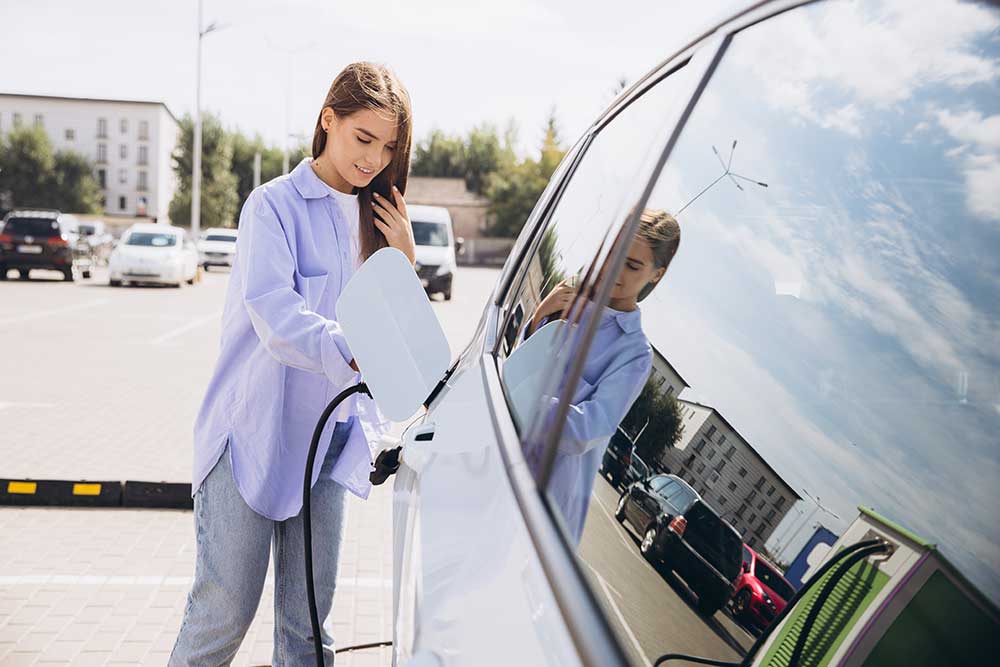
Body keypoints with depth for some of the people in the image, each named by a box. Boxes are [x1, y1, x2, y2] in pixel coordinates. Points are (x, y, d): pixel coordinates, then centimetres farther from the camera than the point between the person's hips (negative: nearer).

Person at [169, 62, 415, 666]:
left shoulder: (374, 219, 10)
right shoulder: (276, 206, -10)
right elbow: (275, 313, -26)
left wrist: (403, 260, -4)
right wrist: (358, 358, -41)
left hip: (327, 438, 6)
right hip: (253, 433, -5)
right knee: (224, 613, 2)